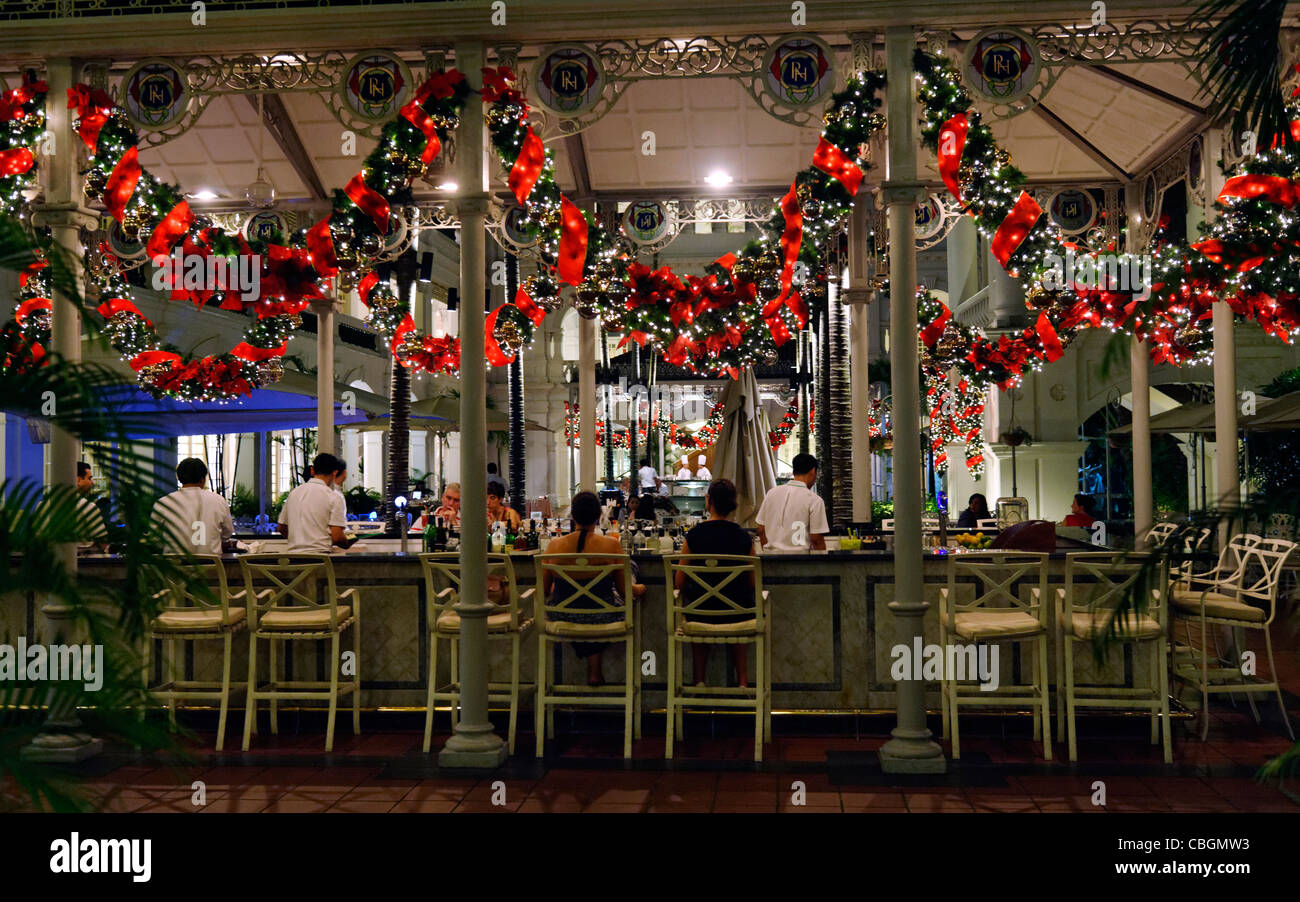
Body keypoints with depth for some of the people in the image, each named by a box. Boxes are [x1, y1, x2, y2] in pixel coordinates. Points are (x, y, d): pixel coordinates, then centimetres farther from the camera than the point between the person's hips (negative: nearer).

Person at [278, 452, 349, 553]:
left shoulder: (294, 493, 14)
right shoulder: (335, 497, -4)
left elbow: (281, 528, 21)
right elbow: (337, 537, -10)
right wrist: (347, 544, 10)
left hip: (293, 554, 6)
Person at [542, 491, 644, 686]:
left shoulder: (555, 545, -9)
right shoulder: (611, 545, -15)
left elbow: (544, 591, 1)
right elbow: (624, 590, -6)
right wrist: (639, 589, 19)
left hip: (563, 618, 3)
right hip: (600, 619, -2)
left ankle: (593, 667, 39)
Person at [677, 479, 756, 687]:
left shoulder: (693, 537, -10)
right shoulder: (744, 537, -8)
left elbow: (679, 584, -3)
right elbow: (753, 584, 0)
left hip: (701, 613, 0)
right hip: (737, 615, 1)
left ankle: (700, 680, 26)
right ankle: (742, 681, 26)